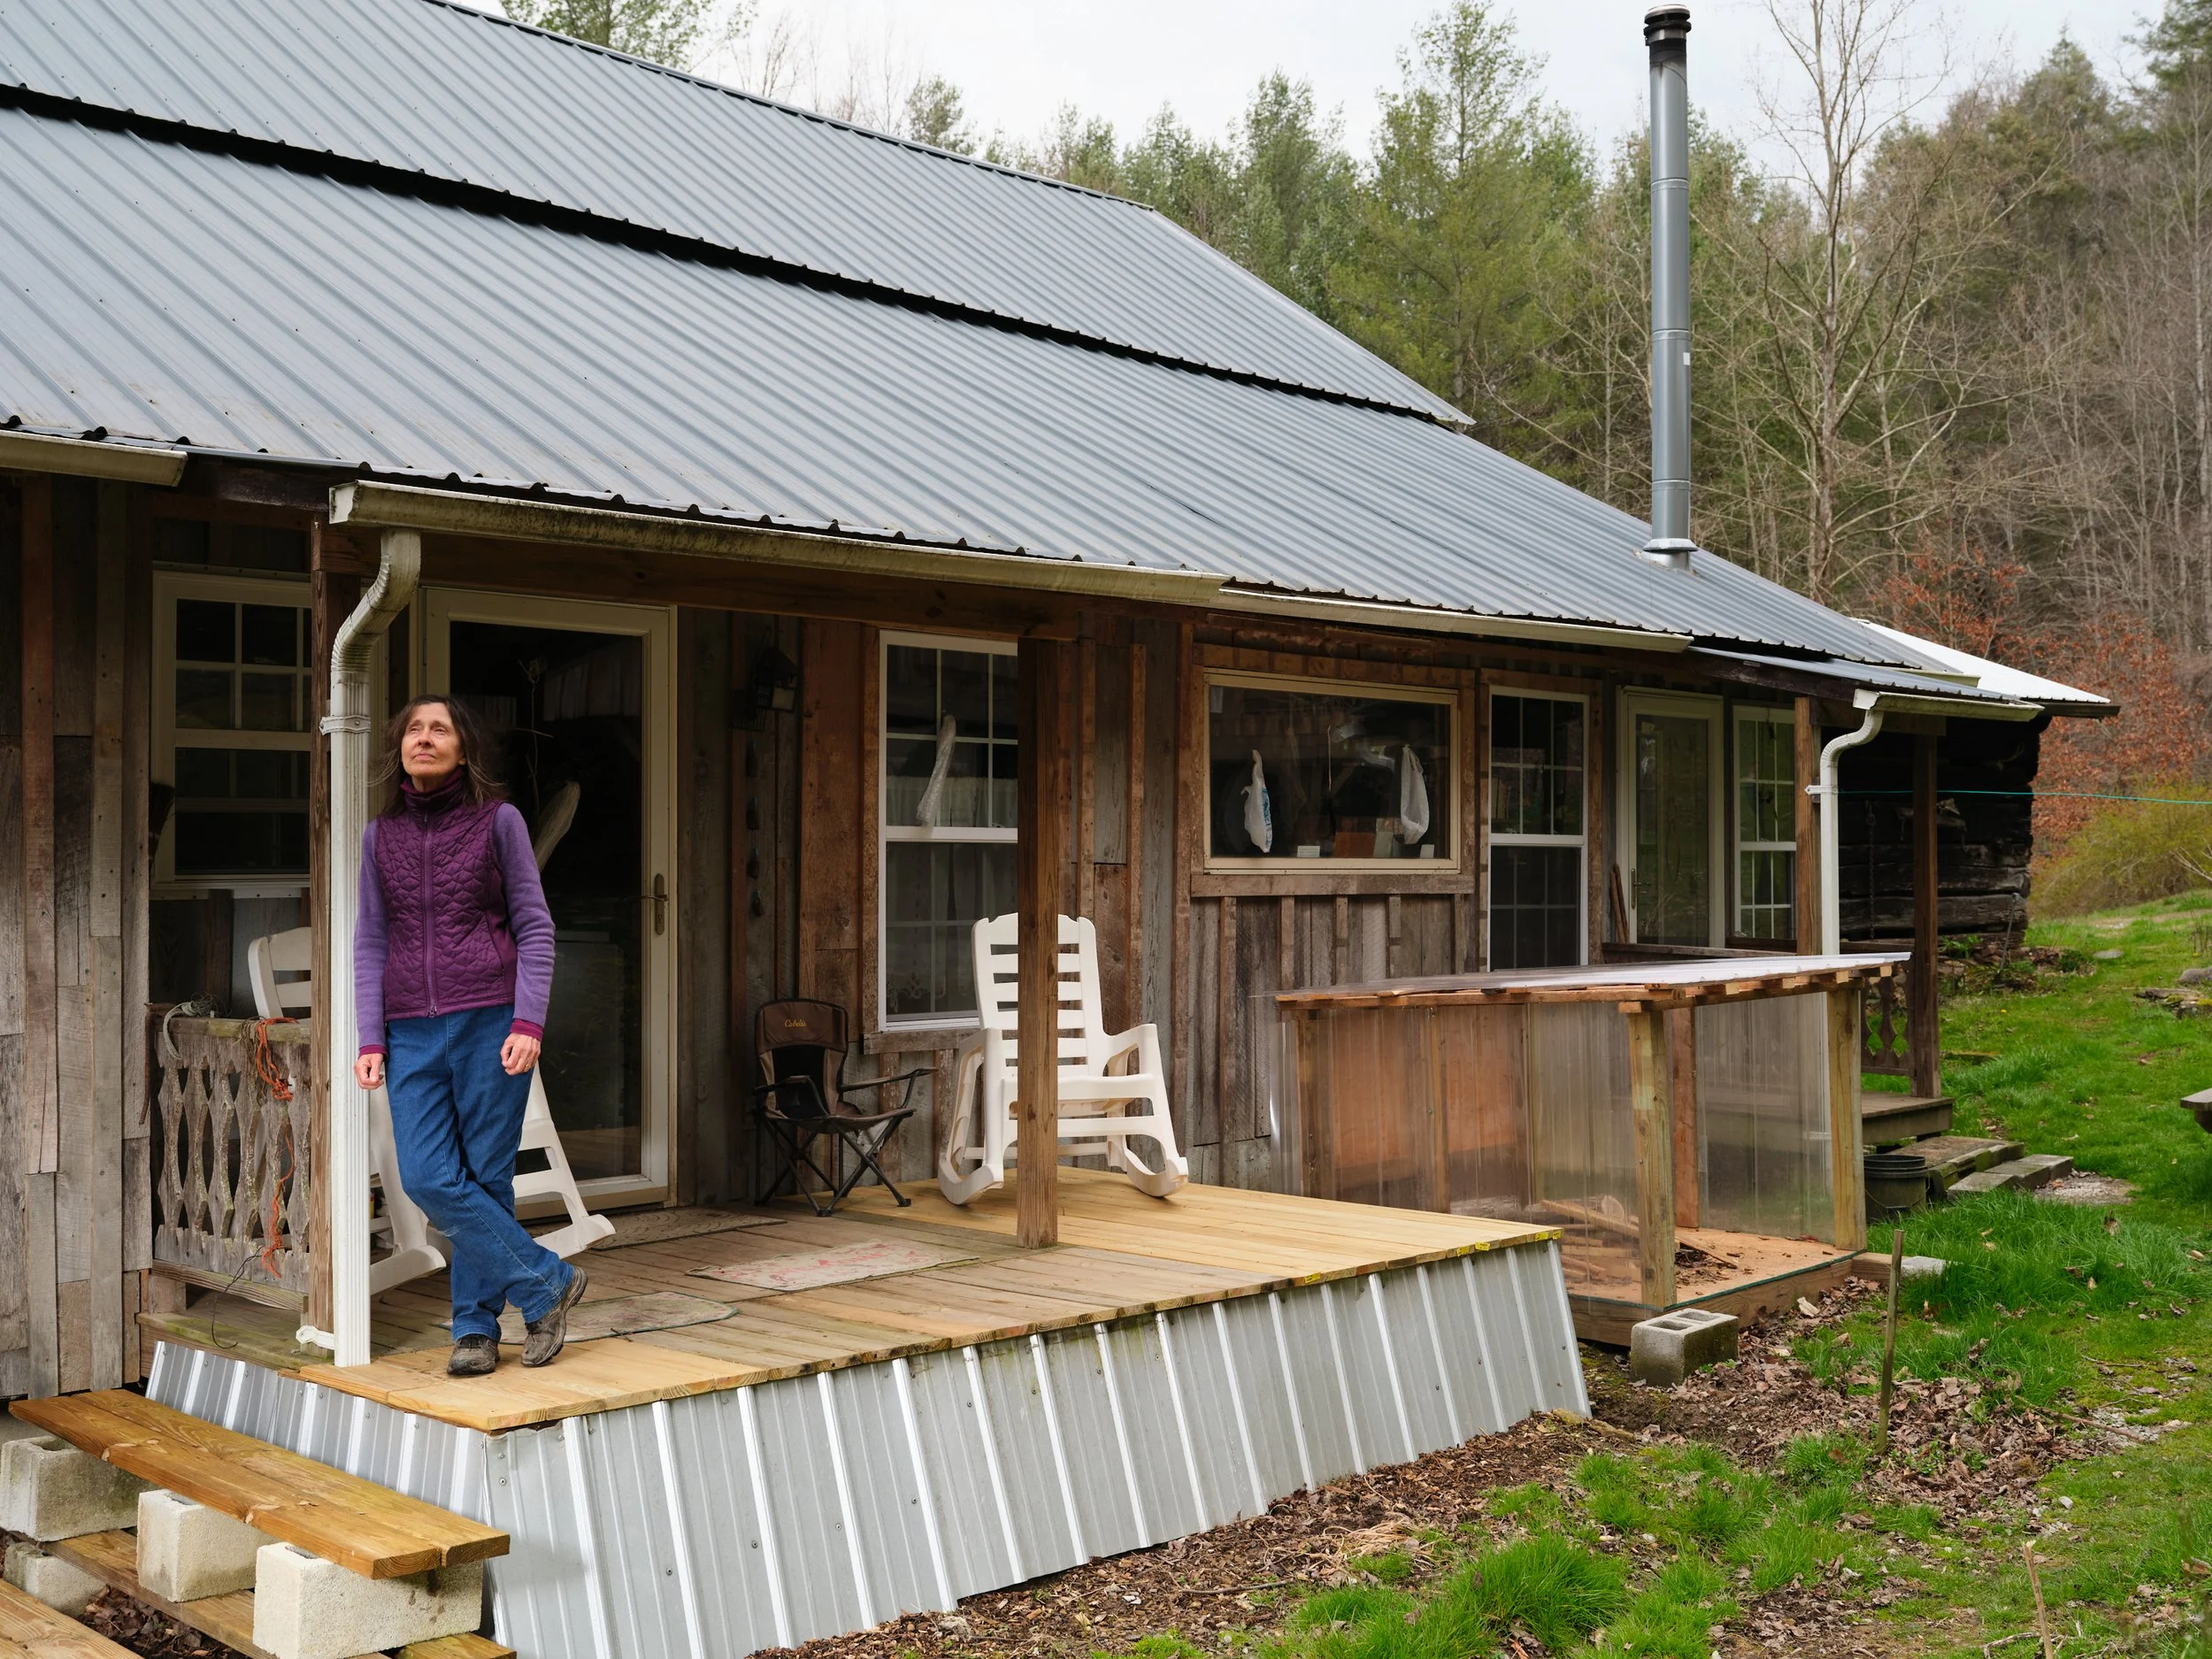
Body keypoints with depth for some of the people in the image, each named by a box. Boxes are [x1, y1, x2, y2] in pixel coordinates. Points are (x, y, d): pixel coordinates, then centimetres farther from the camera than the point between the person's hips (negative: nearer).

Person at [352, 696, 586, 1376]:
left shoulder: (499, 821, 1)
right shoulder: (381, 835, 10)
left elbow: (534, 928, 0)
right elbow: (372, 941, 12)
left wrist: (528, 1022, -10)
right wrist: (371, 1039, 3)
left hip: (491, 1024, -3)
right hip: (413, 1033, 3)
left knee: (486, 1179, -1)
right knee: (428, 1180, -7)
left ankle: (477, 1325, 13)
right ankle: (547, 1282, 5)